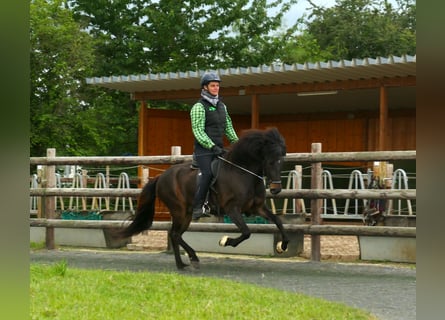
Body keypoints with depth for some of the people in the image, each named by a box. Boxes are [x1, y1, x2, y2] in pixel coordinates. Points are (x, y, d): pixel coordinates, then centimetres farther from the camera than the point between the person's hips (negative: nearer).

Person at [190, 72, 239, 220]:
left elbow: (228, 127, 21)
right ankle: (197, 208, -18)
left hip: (218, 149, 7)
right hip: (203, 150, -7)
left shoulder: (222, 106, 17)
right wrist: (212, 146, -23)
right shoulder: (199, 107, -6)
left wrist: (236, 142, 8)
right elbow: (198, 131, -14)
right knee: (208, 174, -21)